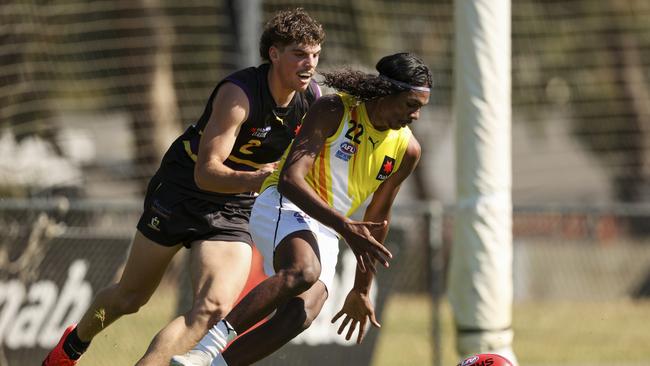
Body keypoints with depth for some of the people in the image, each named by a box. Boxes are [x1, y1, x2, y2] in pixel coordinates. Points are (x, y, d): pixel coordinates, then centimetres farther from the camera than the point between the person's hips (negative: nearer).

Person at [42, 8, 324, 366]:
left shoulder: (313, 99, -9)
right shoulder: (239, 93, -27)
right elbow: (206, 172, -32)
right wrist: (254, 179, -49)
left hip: (233, 212, 4)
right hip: (180, 195, -4)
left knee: (214, 309, -23)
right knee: (130, 297, 14)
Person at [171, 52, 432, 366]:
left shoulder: (407, 151, 7)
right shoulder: (333, 112, -11)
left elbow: (377, 221, 19)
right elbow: (290, 179, -21)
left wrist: (361, 290, 23)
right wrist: (346, 227, -30)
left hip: (325, 234, 6)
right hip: (283, 205, -6)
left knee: (300, 314, -24)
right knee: (303, 271, -39)